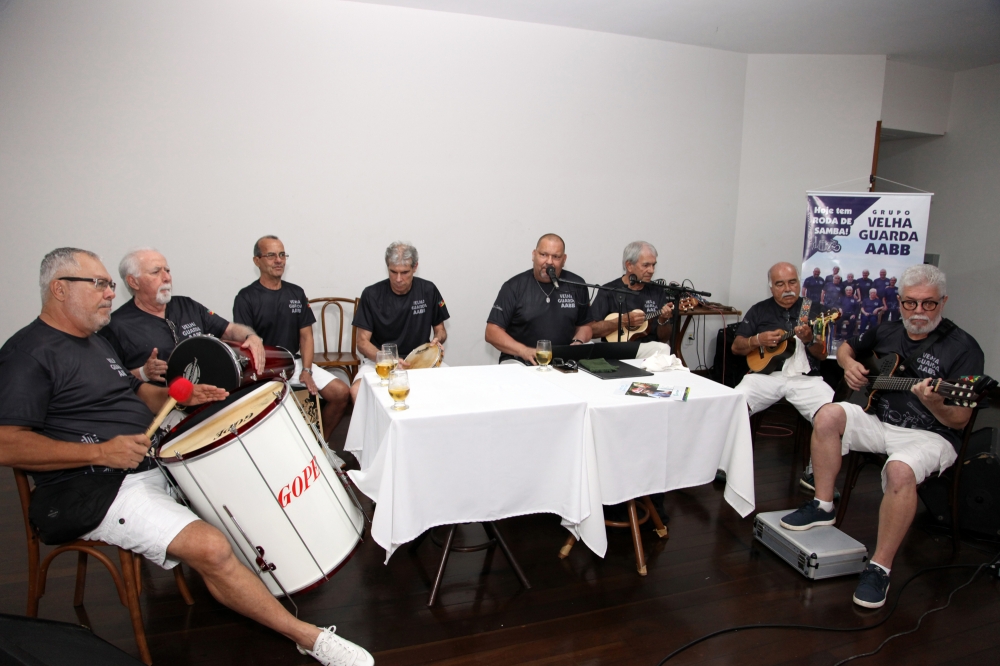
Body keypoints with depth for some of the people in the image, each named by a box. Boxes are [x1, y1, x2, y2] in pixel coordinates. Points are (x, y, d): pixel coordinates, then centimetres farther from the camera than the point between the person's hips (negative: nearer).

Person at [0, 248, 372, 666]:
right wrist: (100, 452, -27)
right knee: (210, 547, -24)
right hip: (95, 490, -11)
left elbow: (133, 394, 25)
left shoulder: (95, 343, 17)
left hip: (153, 463, 11)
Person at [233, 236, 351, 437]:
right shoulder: (246, 298, -3)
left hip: (295, 361, 5)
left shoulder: (297, 293, 11)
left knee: (341, 392, -10)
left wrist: (306, 371, -5)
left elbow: (306, 335, 10)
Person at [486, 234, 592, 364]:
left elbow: (585, 325, 20)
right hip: (520, 360, -3)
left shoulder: (576, 285, 9)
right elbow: (492, 332, -3)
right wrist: (524, 351, -17)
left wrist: (578, 342, -3)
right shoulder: (514, 286, 1)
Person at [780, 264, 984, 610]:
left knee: (900, 471, -36)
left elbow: (959, 420, -14)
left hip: (929, 435, -6)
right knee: (828, 416, -19)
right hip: (878, 420, 6)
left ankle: (880, 568, -22)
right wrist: (849, 364, 3)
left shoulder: (963, 348, -9)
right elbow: (845, 348, 26)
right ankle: (823, 506, -5)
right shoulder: (887, 331, 6)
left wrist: (934, 404, -36)